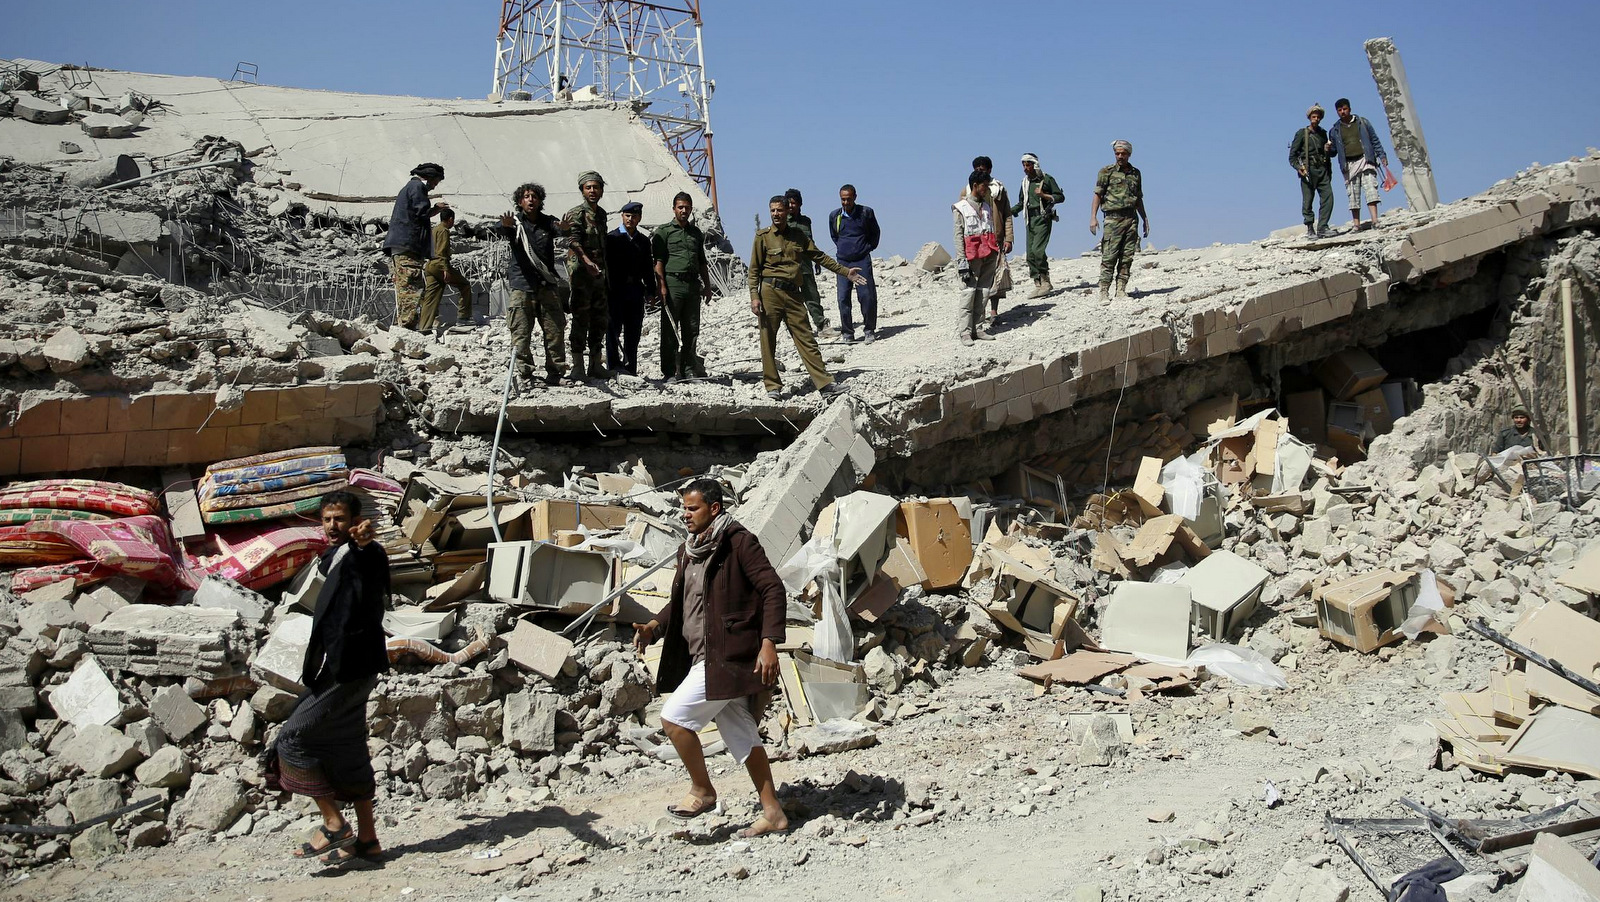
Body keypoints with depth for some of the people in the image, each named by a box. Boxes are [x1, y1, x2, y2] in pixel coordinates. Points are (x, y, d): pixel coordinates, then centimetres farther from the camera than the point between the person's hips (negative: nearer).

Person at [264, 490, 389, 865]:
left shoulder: (364, 555, -15)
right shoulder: (335, 557, 14)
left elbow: (371, 559, -41)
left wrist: (363, 540, -60)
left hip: (347, 671, -10)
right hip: (343, 669, 10)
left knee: (293, 740, -8)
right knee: (347, 753, 13)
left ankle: (334, 825, -3)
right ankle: (366, 838, 20)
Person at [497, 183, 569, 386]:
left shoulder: (548, 222, 10)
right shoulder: (516, 222, 4)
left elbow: (561, 233, -9)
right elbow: (506, 234, -17)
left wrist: (566, 229, -35)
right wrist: (506, 226, -43)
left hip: (547, 285, 2)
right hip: (522, 285, -2)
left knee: (555, 330, 1)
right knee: (521, 332, -3)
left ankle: (555, 371, 9)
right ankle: (524, 372, 4)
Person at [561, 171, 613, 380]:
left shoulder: (601, 213, 17)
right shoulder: (576, 214, -7)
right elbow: (574, 241, -21)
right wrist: (586, 261, -37)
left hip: (599, 273, 8)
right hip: (580, 271, -8)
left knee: (600, 319, 9)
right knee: (581, 319, -8)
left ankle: (595, 364, 17)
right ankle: (578, 366, -6)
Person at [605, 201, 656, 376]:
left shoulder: (644, 241, 16)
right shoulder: (611, 237, 2)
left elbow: (648, 268, 19)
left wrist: (651, 291, 11)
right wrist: (607, 288, -12)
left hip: (635, 290, 4)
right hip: (615, 289, -4)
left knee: (633, 332, 6)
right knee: (614, 329, -4)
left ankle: (631, 368, 12)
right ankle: (613, 366, -3)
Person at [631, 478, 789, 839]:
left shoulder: (739, 541, -10)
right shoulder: (688, 551, 16)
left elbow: (772, 588, -16)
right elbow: (679, 601, 23)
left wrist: (769, 643, -24)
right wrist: (654, 626, 3)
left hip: (729, 655, -9)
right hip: (705, 657, 9)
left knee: (674, 716, -10)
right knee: (741, 736, 12)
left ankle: (702, 792, 7)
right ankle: (773, 813, 19)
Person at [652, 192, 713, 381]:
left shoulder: (696, 233, 19)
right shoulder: (664, 231, 3)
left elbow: (702, 263, 24)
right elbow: (658, 261, -4)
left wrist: (707, 286, 17)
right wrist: (662, 286, -13)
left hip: (693, 286, 5)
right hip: (672, 284, -5)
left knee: (692, 330, 5)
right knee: (670, 330, -3)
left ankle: (689, 369, 13)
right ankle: (670, 372, -1)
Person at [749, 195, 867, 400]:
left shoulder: (798, 235, 14)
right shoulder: (763, 236, 2)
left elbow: (819, 257, 19)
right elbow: (754, 269, 0)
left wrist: (845, 271, 17)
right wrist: (754, 296, -10)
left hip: (793, 294, 3)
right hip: (770, 292, -3)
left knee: (806, 339, 1)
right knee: (768, 341, -1)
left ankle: (824, 384, -1)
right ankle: (772, 386, 10)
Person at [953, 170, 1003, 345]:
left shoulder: (987, 206, 18)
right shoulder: (961, 207, 0)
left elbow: (993, 231, 19)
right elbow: (959, 235, -5)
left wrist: (997, 252, 13)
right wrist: (962, 260, -12)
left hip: (989, 254, 6)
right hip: (972, 255, -5)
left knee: (984, 291, 3)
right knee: (970, 290, -9)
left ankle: (978, 328, 7)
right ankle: (965, 331, -7)